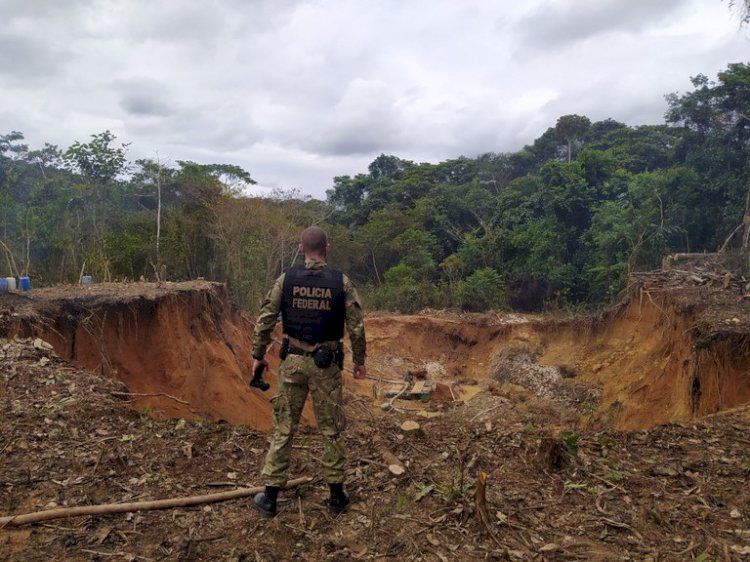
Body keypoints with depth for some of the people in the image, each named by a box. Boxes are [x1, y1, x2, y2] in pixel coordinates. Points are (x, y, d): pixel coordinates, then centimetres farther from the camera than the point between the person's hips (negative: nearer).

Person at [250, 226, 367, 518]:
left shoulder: (286, 279, -3)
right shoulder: (341, 282, -6)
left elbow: (264, 320, -2)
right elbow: (356, 327, -5)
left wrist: (258, 355, 10)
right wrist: (359, 360, 7)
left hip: (292, 362, 1)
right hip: (326, 365, -1)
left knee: (283, 428, 10)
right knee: (331, 430, 11)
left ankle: (269, 497, 17)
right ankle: (336, 496, 22)